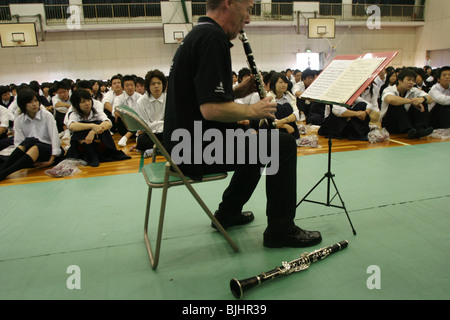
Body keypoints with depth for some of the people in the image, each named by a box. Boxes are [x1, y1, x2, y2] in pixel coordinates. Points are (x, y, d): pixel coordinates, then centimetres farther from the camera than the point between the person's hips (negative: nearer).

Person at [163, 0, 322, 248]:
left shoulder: (198, 34, 15)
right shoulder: (213, 37, -17)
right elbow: (211, 109, -28)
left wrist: (238, 91, 7)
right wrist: (254, 111, -11)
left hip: (186, 142, 10)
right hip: (197, 149, -10)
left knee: (256, 141, 26)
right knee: (283, 144, -7)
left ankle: (228, 212, 33)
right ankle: (281, 230, 5)